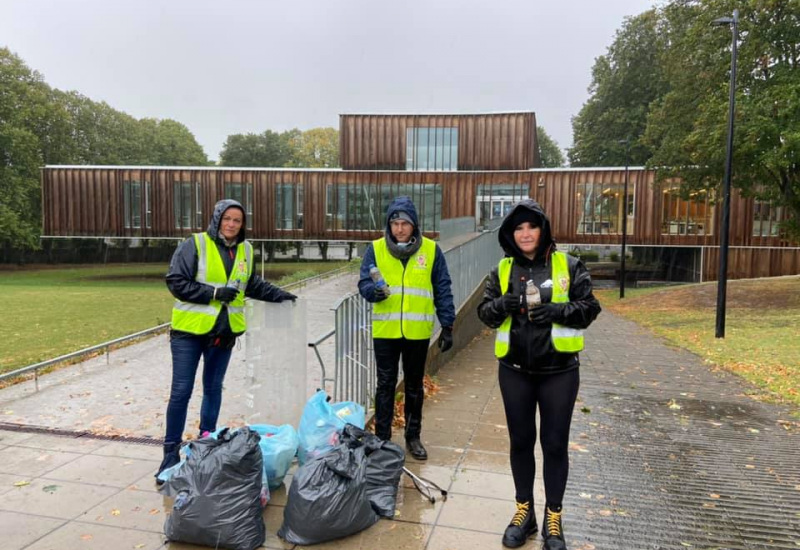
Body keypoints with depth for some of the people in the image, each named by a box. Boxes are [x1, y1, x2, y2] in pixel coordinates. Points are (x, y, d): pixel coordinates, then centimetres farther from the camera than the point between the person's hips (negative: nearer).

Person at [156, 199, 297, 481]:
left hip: (224, 330, 5)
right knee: (181, 391, -2)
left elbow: (253, 284, 20)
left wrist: (278, 294, 10)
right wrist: (214, 293, -19)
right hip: (189, 330, -5)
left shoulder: (245, 250, 7)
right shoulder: (195, 244, -11)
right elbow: (176, 281, -14)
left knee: (213, 389, 15)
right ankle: (171, 452, 10)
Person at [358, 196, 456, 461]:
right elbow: (364, 282, -5)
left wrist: (447, 326, -1)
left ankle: (413, 436, 28)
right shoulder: (375, 249, -1)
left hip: (418, 332, 1)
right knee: (385, 386, 8)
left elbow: (443, 290, 2)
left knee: (414, 387, 14)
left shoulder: (431, 250, -1)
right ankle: (382, 437, 21)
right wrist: (374, 290, -28)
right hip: (385, 331, 0)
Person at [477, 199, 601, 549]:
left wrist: (558, 310, -21)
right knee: (521, 440, 13)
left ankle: (553, 519, 25)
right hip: (514, 370, 2)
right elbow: (485, 312, 3)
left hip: (558, 370, -2)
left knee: (555, 443, 7)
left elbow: (589, 308, -3)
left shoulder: (568, 266, -2)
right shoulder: (502, 270, 4)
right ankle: (524, 511, 31)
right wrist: (502, 304, -19)